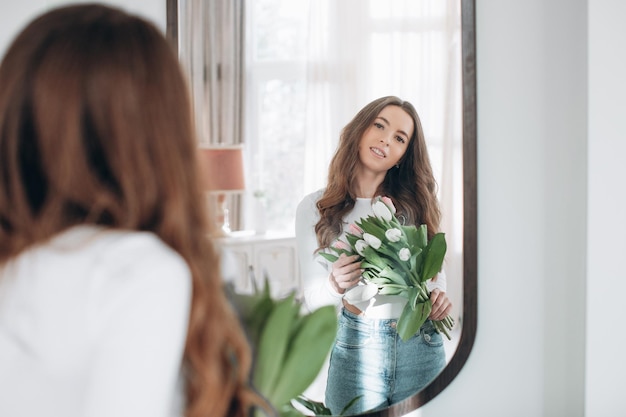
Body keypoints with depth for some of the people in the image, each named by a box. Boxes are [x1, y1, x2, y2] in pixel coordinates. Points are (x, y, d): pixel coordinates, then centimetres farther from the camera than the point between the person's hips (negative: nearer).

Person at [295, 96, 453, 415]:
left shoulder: (416, 203, 3)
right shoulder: (314, 208, -1)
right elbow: (314, 298, -2)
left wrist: (438, 294, -8)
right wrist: (336, 285, -24)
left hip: (421, 346, 1)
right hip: (356, 351, -1)